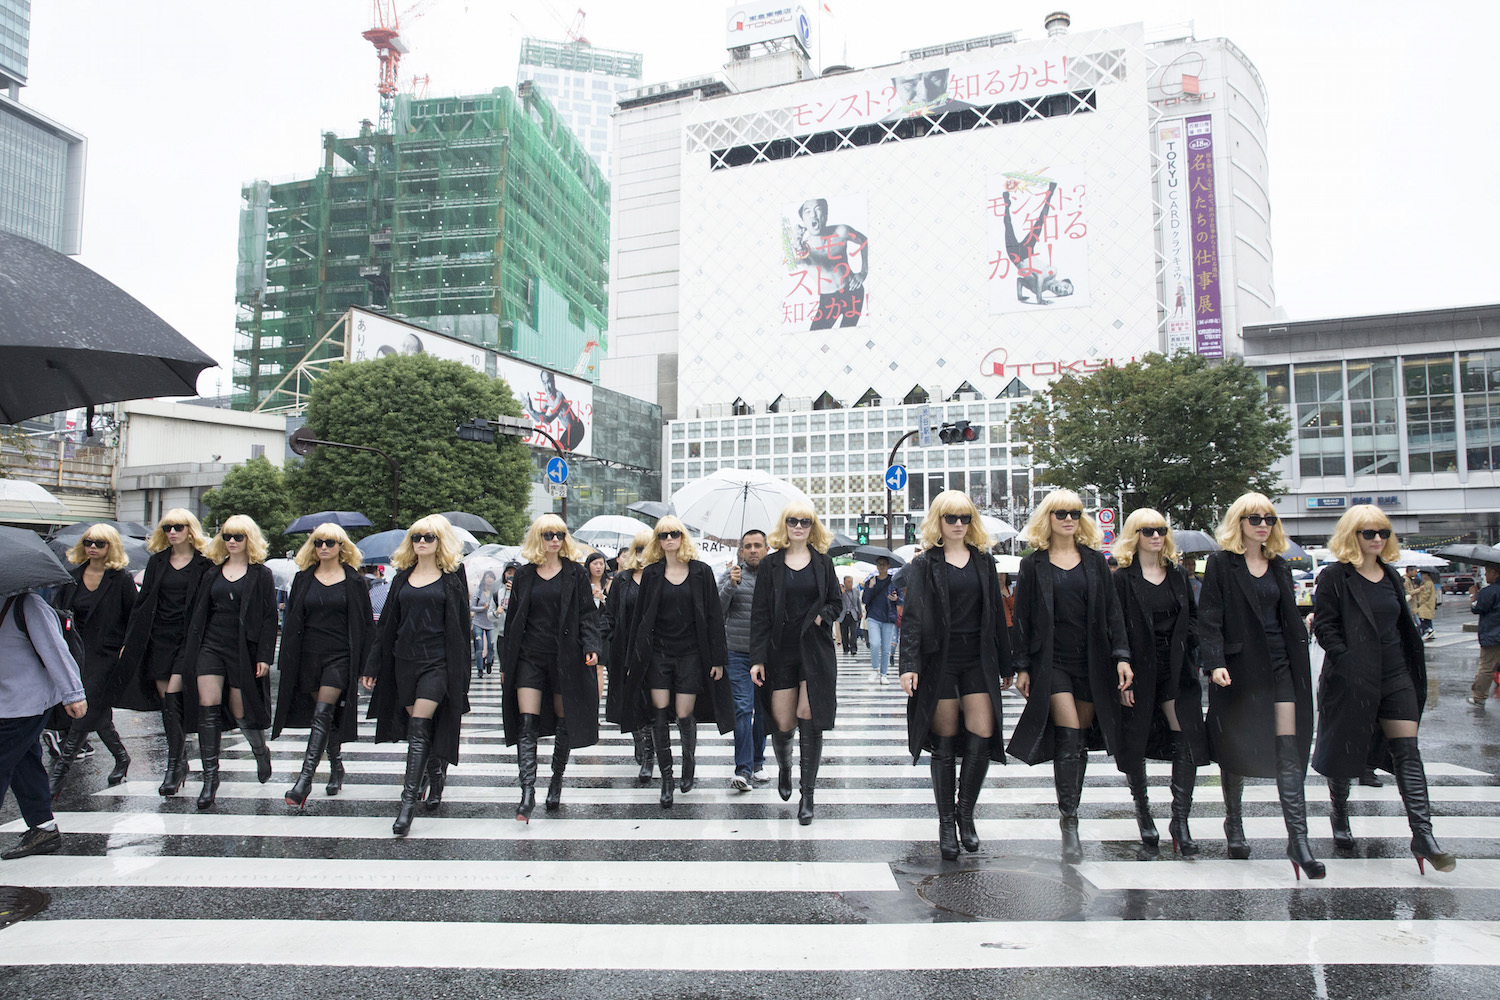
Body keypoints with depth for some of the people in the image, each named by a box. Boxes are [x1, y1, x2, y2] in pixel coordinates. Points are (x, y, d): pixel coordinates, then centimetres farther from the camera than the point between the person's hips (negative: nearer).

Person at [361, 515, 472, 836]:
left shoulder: (452, 577, 0)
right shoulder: (403, 577, 12)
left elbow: (461, 626, -1)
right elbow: (387, 623, 14)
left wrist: (460, 674, -6)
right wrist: (372, 665, 10)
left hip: (438, 662, -5)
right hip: (404, 661, 5)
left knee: (419, 728, -13)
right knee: (416, 727, 10)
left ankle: (408, 802, -13)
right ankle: (436, 778, 29)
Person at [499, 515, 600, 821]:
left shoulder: (576, 574, 3)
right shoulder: (524, 575, 9)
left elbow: (587, 614, 0)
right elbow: (513, 619, 12)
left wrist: (591, 646, -16)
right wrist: (505, 663, 10)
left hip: (566, 656, -1)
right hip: (530, 657, 1)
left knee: (563, 723, 7)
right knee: (527, 724, -9)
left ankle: (556, 782, 25)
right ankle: (528, 792, -10)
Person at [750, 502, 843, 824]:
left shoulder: (822, 562, 8)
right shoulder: (770, 565, 4)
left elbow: (836, 602, 14)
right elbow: (759, 614, 1)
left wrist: (822, 615, -9)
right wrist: (757, 658, -5)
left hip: (815, 652, 0)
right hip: (780, 651, 0)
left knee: (809, 719, -5)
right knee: (782, 722, -2)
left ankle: (807, 794, 7)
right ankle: (784, 767, 33)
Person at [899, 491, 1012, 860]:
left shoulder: (983, 561, 11)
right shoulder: (924, 564, 0)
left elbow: (996, 614, 13)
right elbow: (912, 617, -6)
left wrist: (1006, 665, 13)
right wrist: (909, 664, -16)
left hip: (978, 662, 3)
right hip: (939, 660, -3)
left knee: (983, 738, -6)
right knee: (945, 743, 2)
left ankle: (966, 812, 16)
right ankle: (946, 823, 16)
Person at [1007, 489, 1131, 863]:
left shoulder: (1095, 561, 9)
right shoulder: (1034, 565, 3)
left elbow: (1112, 610, 6)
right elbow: (1023, 617, 3)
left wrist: (1121, 656, -4)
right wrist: (1022, 666, -1)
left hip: (1091, 662, 3)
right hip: (1051, 660, -3)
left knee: (1080, 740, 8)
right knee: (1069, 736, -13)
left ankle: (1069, 812, 21)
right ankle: (1069, 822, -9)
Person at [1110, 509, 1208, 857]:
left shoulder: (1177, 576, 12)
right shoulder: (1123, 579, -4)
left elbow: (1193, 617, 19)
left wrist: (1191, 644, -2)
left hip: (1176, 669, 4)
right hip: (1139, 671, -3)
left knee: (1188, 741, -8)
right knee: (1134, 744, 6)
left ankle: (1180, 820, 1)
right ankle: (1142, 807, 29)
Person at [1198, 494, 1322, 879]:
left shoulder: (1279, 566, 12)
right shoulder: (1221, 563, -2)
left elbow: (1290, 619, 16)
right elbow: (1209, 619, -8)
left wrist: (1299, 667, 11)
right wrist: (1215, 662, -19)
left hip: (1279, 663, 3)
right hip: (1238, 665, -3)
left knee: (1289, 748, -6)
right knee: (1236, 747, 8)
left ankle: (1298, 837, -7)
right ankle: (1234, 825, 25)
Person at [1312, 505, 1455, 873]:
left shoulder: (1390, 575, 12)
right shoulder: (1334, 577, -8)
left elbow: (1402, 626, 18)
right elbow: (1324, 627, -13)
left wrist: (1413, 668, 12)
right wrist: (1350, 662, -21)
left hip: (1396, 676, 5)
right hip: (1352, 679, -5)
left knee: (1408, 751, -2)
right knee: (1346, 751, 9)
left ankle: (1422, 835, -2)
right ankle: (1339, 815, 31)